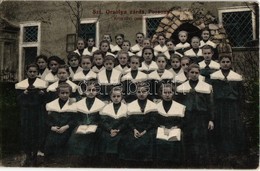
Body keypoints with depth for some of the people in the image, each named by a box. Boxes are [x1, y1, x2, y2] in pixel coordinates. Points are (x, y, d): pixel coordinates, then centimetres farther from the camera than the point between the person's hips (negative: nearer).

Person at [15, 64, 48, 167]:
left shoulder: (43, 83, 6)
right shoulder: (20, 85, 9)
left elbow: (45, 100, 1)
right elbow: (18, 100, 3)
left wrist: (42, 94, -18)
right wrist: (24, 93, -14)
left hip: (39, 112, -1)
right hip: (25, 112, 1)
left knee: (38, 132, -5)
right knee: (25, 132, -4)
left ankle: (34, 155, 13)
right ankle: (27, 155, 14)